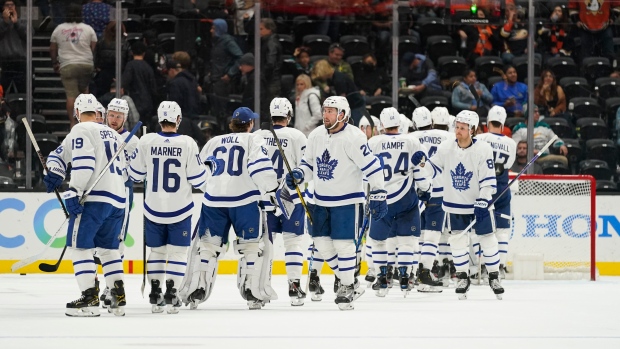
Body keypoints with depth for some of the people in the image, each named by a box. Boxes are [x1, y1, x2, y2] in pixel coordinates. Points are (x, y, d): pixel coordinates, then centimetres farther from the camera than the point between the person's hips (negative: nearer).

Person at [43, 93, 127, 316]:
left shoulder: (82, 130, -2)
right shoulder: (113, 135, 23)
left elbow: (83, 163, -16)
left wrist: (74, 192, -18)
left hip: (95, 197, -8)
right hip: (117, 199, 8)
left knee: (79, 244, -4)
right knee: (108, 247, 17)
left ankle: (90, 298, -12)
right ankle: (118, 297, 11)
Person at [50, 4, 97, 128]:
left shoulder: (59, 29, 8)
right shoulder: (88, 29, 4)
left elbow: (52, 49, 13)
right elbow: (94, 48, 3)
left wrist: (54, 63, 25)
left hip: (67, 66, 0)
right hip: (86, 65, 0)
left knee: (71, 94, -2)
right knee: (83, 90, 17)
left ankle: (72, 122, -5)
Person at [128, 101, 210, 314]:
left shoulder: (146, 141, -7)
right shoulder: (187, 144, -12)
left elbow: (135, 174, 2)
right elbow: (198, 178, -8)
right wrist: (208, 169, 13)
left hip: (154, 208, 2)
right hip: (179, 209, -2)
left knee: (157, 250, 16)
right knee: (177, 251, 6)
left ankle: (155, 296, 16)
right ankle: (171, 296, -1)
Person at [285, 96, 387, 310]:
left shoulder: (353, 138, -18)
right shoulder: (316, 136, 3)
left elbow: (372, 167, -18)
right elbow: (309, 163, 16)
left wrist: (378, 196, -19)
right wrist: (298, 175, -4)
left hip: (347, 200, -7)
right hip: (321, 200, 7)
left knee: (344, 243, -7)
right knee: (321, 243, 7)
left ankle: (347, 288, 7)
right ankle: (348, 280, 24)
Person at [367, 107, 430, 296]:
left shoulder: (373, 143, 0)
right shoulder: (412, 142, 0)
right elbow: (419, 169, 1)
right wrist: (424, 189, 16)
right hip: (406, 198, 0)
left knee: (378, 238, 12)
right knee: (406, 238, 7)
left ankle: (382, 280, 10)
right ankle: (405, 277, 1)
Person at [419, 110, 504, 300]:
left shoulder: (483, 149, -16)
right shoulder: (446, 148, -6)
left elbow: (488, 180, -16)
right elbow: (434, 169, 8)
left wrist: (482, 204, -23)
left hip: (479, 202, -2)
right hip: (455, 204, 3)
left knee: (487, 239, 3)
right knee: (457, 240, 3)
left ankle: (494, 276, 17)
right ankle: (463, 277, 17)